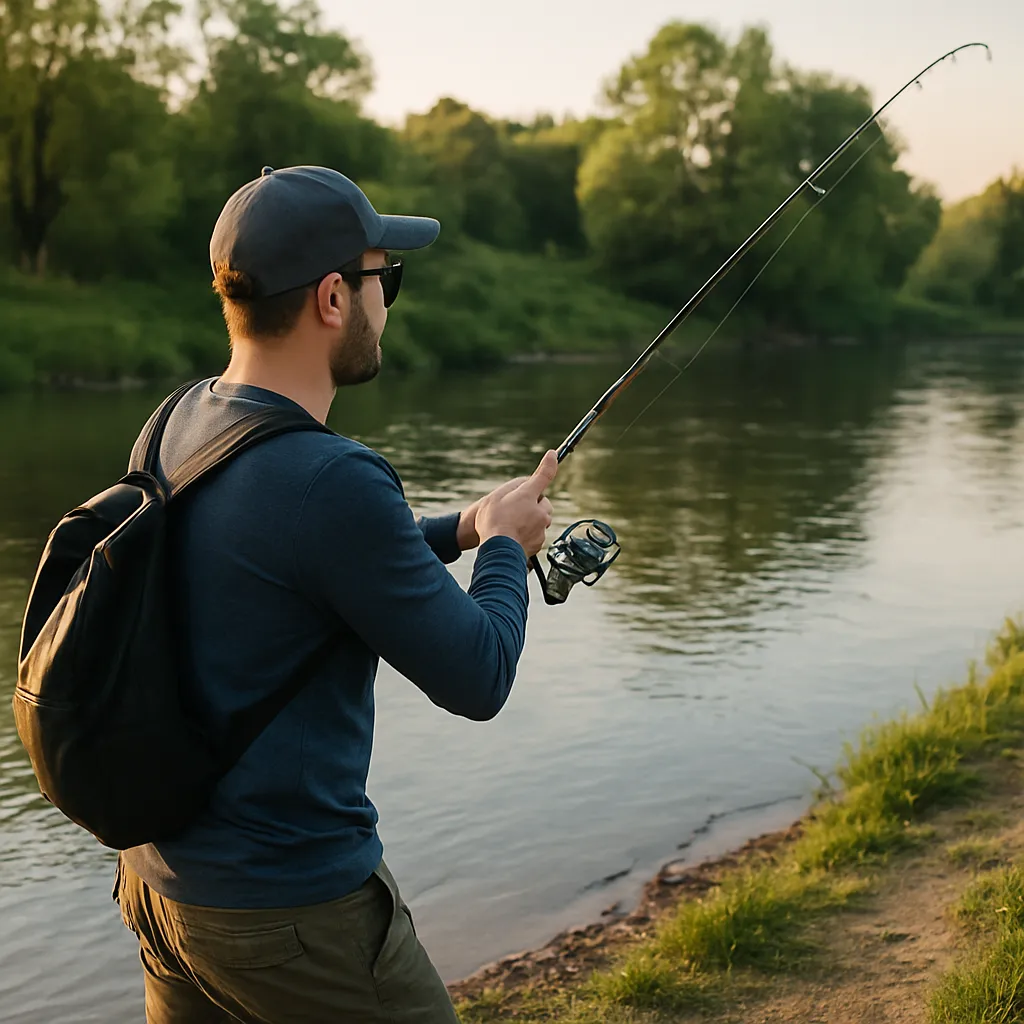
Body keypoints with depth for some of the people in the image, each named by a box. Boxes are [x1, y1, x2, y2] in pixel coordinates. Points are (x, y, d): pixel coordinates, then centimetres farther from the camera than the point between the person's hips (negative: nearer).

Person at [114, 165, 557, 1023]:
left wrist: (455, 531, 11)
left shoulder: (179, 426, 1)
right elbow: (477, 681, -16)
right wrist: (504, 547, 1)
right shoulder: (331, 483, -26)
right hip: (292, 911, -8)